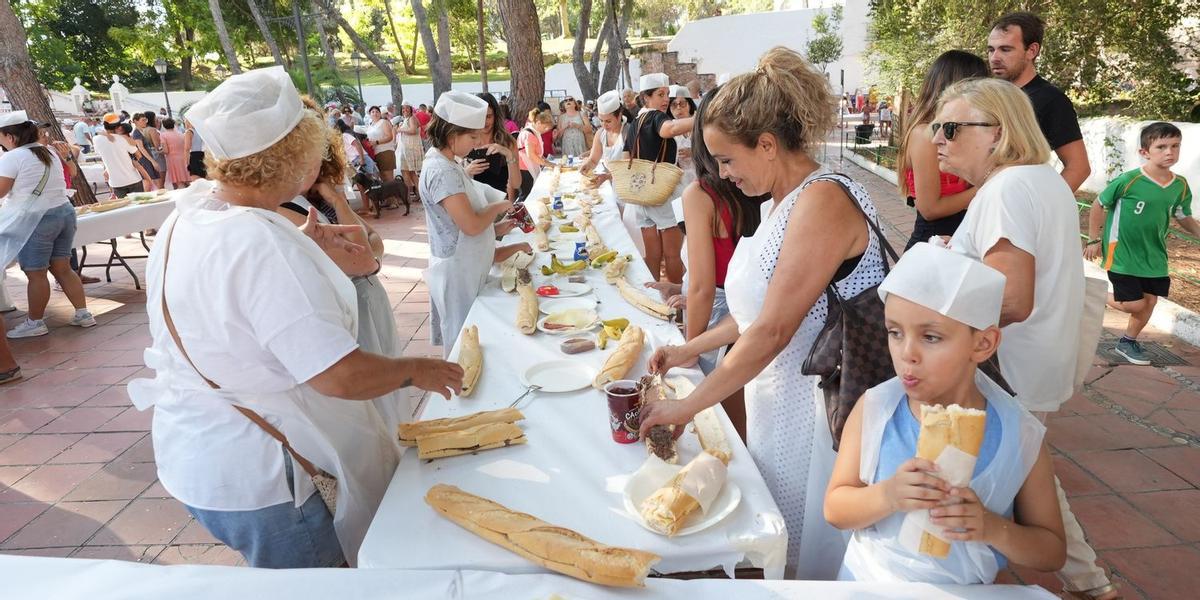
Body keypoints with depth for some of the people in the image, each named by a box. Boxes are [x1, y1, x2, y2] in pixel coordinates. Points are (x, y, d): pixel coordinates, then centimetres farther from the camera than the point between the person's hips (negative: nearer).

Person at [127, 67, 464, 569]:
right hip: (248, 475, -9)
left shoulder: (190, 209, 0)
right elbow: (341, 376, -32)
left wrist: (299, 245, 12)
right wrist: (416, 370, -15)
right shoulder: (262, 243, -31)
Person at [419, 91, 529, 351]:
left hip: (469, 269, 9)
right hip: (457, 273, -9)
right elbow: (471, 225, -26)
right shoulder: (441, 171, -22)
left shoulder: (448, 164, 9)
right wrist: (497, 207, -10)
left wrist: (495, 228, 6)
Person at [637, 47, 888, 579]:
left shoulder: (824, 200, -21)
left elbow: (773, 331, -24)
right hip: (776, 396, 8)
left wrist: (688, 407, -16)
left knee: (813, 557, 11)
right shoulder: (783, 203, 8)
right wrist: (691, 349, 14)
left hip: (820, 408, -8)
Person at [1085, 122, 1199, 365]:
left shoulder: (1180, 186, -1)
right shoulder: (1128, 181, -19)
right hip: (1121, 254, -6)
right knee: (1135, 304, -4)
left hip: (1154, 256, 6)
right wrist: (1094, 240, -6)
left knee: (1150, 301, 11)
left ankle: (1128, 342, 31)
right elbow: (1098, 205, -8)